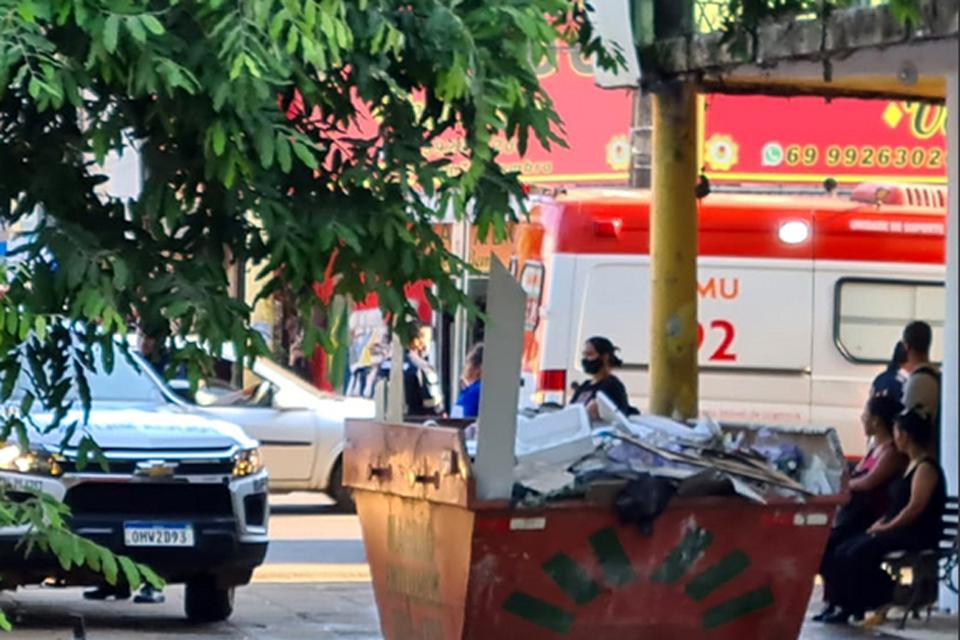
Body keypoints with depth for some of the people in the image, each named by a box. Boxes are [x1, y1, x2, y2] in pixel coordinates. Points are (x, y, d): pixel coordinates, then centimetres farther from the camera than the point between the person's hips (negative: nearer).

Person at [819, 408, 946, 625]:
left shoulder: (926, 467, -12)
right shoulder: (912, 464, 19)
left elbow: (915, 508, -21)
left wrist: (886, 527, -16)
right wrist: (880, 523, 7)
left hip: (918, 535, -10)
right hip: (900, 531, 10)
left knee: (860, 553, -25)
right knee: (843, 552, -6)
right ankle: (849, 606, -10)